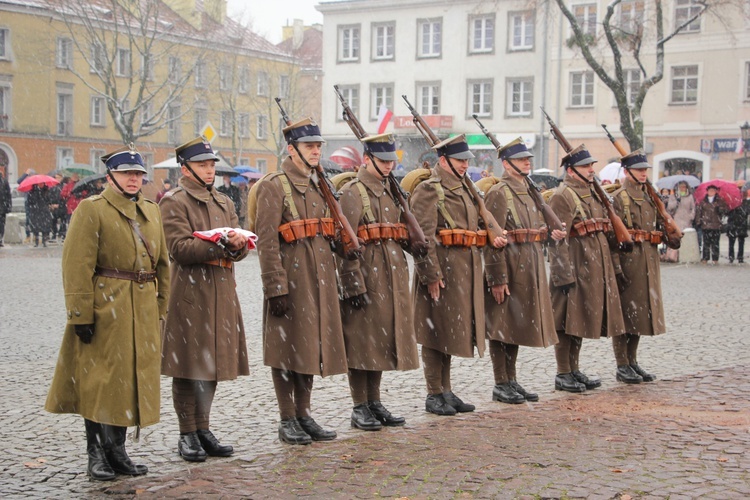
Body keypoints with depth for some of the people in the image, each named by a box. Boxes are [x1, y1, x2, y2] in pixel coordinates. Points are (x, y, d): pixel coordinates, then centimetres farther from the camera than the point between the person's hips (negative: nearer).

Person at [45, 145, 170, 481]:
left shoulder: (151, 211, 15)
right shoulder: (92, 210, -6)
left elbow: (163, 263, 18)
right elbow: (77, 266, -12)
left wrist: (160, 308, 12)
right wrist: (81, 314, -17)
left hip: (142, 312, 6)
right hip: (105, 310, -6)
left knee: (132, 380, 10)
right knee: (99, 383, -1)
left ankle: (117, 451, 21)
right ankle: (96, 455, 11)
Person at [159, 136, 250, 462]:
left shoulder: (224, 203, 18)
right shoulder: (173, 202, -4)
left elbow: (239, 251, 11)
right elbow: (180, 248, -15)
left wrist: (238, 244, -12)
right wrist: (221, 243, -20)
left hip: (222, 293, 7)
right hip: (189, 292, -7)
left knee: (213, 362, 10)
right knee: (188, 365, -2)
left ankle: (203, 429, 20)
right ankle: (187, 435, 7)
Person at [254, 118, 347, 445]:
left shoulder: (318, 185, 15)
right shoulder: (274, 186, -9)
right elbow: (266, 242, -15)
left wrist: (331, 280, 19)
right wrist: (276, 288, -20)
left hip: (318, 280, 8)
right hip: (291, 279, -7)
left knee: (312, 347, 12)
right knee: (287, 348, 0)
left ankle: (304, 415, 22)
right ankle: (287, 421, 9)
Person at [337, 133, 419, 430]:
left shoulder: (390, 191, 17)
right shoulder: (352, 192, -8)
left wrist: (401, 279, 19)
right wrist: (354, 284, -20)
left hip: (391, 279, 8)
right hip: (366, 276, -8)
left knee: (381, 341, 12)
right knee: (361, 342, -1)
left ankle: (375, 403, 21)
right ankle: (360, 409, 6)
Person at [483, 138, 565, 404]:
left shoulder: (529, 191, 16)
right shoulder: (498, 193, -12)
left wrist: (550, 234, 2)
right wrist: (497, 279, -22)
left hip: (529, 270, 9)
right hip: (509, 268, -9)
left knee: (517, 325, 14)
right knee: (501, 326, 0)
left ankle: (511, 380, 23)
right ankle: (501, 385, 7)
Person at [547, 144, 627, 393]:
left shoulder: (592, 194, 17)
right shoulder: (563, 197, -12)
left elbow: (605, 231, 23)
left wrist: (609, 268, 20)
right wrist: (565, 276, -22)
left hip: (594, 270, 9)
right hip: (574, 270, -9)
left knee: (580, 322, 15)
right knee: (567, 322, -2)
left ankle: (574, 370, 24)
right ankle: (563, 374, 6)